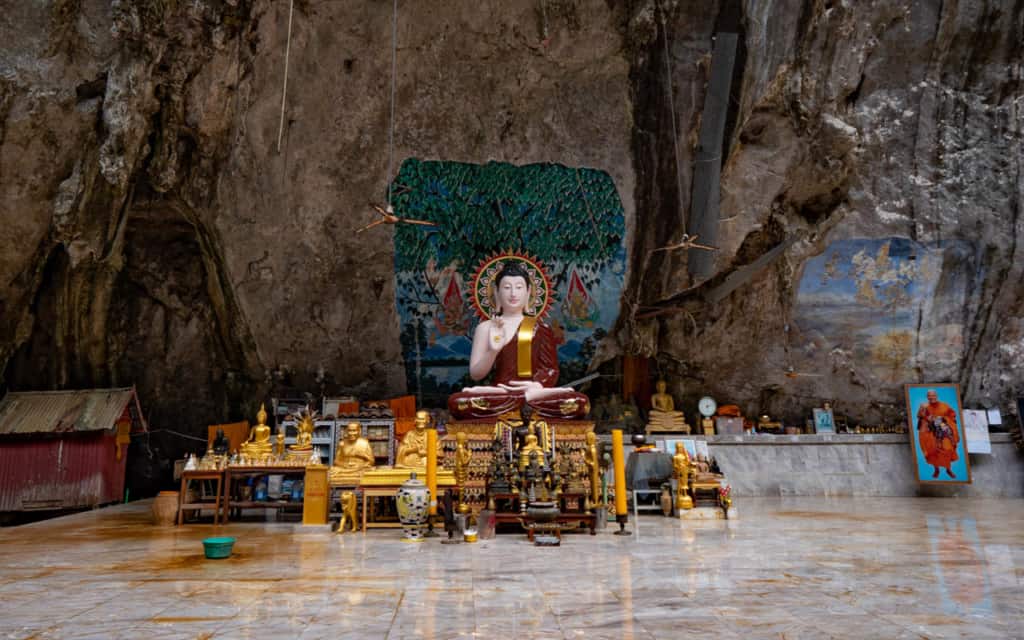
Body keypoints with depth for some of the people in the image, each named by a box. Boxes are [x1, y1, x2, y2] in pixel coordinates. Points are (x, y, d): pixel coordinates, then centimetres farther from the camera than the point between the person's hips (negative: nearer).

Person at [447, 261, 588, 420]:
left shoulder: (540, 328, 15)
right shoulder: (486, 327, 14)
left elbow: (551, 370, 7)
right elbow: (475, 375, 8)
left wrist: (538, 385, -16)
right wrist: (493, 351, -11)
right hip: (498, 395, 1)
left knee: (579, 402, -29)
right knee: (456, 402, -33)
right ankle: (530, 399, -27)